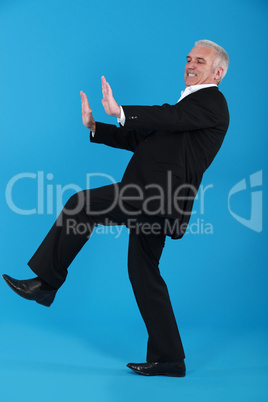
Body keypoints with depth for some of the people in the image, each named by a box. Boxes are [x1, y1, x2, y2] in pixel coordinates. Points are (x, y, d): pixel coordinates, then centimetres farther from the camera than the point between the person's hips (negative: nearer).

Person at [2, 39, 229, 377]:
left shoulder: (212, 102, 0)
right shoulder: (187, 103, 28)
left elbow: (169, 117, -20)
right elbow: (139, 139, 23)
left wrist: (121, 112, -30)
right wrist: (95, 127, 12)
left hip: (158, 195, -10)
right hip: (153, 200, 10)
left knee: (80, 203, -14)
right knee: (144, 273, 11)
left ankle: (46, 282, -4)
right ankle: (168, 359, 17)